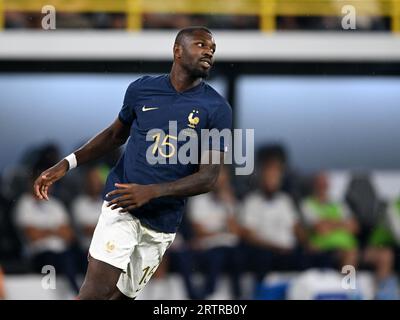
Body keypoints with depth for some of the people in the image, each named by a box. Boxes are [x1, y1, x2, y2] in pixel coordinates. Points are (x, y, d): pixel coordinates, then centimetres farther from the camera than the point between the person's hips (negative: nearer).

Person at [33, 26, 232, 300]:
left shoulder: (217, 109, -5)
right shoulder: (142, 89, 1)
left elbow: (208, 178, -9)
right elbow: (116, 134, 18)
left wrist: (152, 191, -22)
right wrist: (67, 164, 7)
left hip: (163, 222, 0)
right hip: (121, 205, 0)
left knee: (123, 295, 3)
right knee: (98, 288, -17)